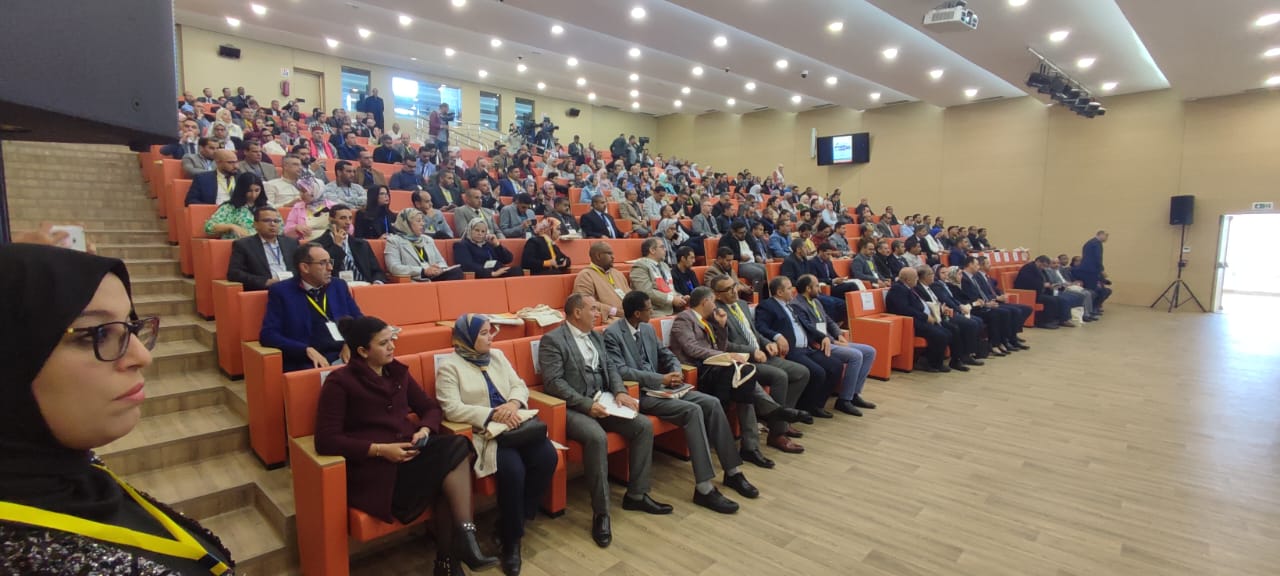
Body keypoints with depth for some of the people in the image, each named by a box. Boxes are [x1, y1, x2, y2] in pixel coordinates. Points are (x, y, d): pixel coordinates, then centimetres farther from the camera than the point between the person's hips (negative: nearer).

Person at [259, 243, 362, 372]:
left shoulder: (339, 286, 16)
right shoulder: (282, 291, 4)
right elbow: (268, 335, -3)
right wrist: (308, 350, -17)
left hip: (347, 353, 4)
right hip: (311, 362, -4)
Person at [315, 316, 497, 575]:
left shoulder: (398, 372, 13)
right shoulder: (339, 382, -4)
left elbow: (431, 408, 17)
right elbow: (326, 441, -12)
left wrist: (425, 430, -6)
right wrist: (381, 449, -21)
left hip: (409, 455, 6)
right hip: (373, 468, -6)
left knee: (456, 445, -28)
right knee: (456, 450, -26)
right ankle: (464, 538, -16)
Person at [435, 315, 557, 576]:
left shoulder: (497, 356, 15)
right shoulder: (449, 366, -3)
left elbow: (520, 386, 11)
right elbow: (452, 408, -13)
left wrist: (513, 404, -12)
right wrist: (492, 415, -21)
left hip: (514, 425, 6)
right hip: (481, 433, -6)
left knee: (547, 456, -18)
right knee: (513, 469, -29)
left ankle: (516, 519, 2)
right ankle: (511, 540, -7)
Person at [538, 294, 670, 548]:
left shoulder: (596, 336, 17)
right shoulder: (552, 340, -9)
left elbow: (610, 367, 15)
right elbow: (553, 382, -17)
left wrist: (620, 391, -6)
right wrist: (586, 404, -24)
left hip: (601, 403, 8)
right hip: (572, 408, -7)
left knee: (644, 425, -9)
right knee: (597, 438, -35)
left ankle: (636, 494, 4)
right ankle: (600, 512, -20)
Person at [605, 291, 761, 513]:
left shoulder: (648, 329, 13)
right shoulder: (612, 334, -11)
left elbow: (667, 355, 19)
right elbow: (619, 370, -21)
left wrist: (676, 371, -5)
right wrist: (661, 378, -23)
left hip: (660, 386, 8)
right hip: (639, 394, -8)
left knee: (712, 403, -10)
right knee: (692, 411, -28)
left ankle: (732, 471, -2)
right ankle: (704, 488, -24)